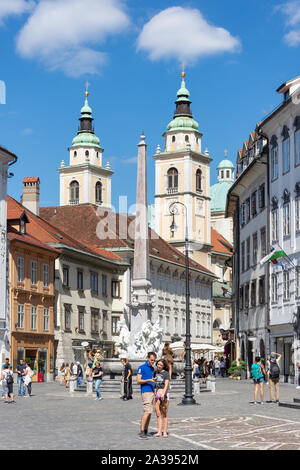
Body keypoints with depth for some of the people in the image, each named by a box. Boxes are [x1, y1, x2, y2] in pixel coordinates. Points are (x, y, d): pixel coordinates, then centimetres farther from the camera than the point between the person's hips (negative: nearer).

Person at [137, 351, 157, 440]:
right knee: (147, 412, -15)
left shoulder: (152, 368, 18)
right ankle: (141, 432, -16)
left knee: (150, 412, 6)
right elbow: (138, 381, -10)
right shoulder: (142, 368, -5)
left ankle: (145, 431, 10)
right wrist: (149, 380, -19)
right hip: (145, 392, -8)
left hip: (152, 392, 8)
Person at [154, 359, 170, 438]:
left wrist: (163, 394, -26)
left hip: (164, 394, -5)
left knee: (164, 415, -1)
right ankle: (159, 432, 0)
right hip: (156, 394, 5)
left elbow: (166, 384, -14)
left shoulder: (166, 373, -4)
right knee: (158, 415, 1)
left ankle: (165, 432, 1)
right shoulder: (155, 372, 12)